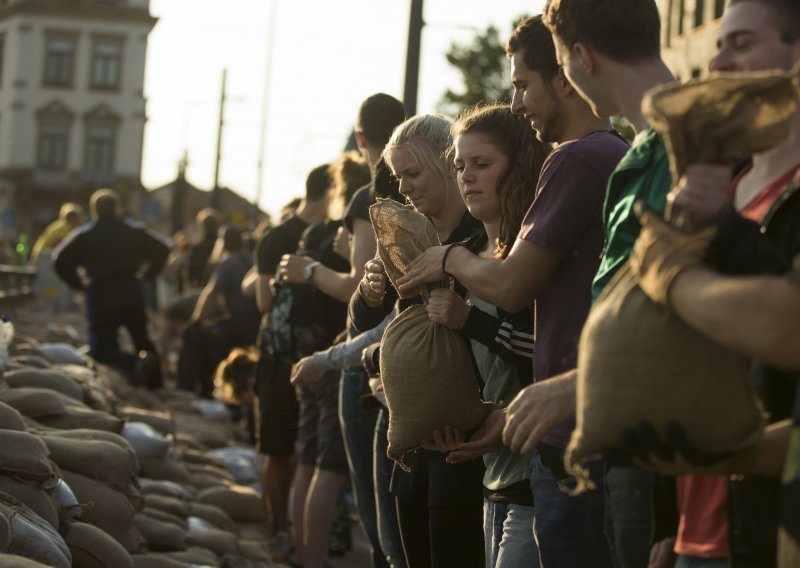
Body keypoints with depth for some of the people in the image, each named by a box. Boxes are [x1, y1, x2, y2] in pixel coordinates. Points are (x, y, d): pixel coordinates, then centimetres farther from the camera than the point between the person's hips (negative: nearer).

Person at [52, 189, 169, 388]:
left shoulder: (83, 235, 3)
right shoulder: (135, 231, 10)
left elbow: (60, 260, -5)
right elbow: (162, 249, 8)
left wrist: (78, 284, 6)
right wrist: (146, 274, 15)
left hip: (100, 295, -3)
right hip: (132, 292, 3)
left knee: (101, 349, -4)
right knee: (142, 340, 21)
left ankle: (136, 363, -31)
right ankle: (154, 383, 13)